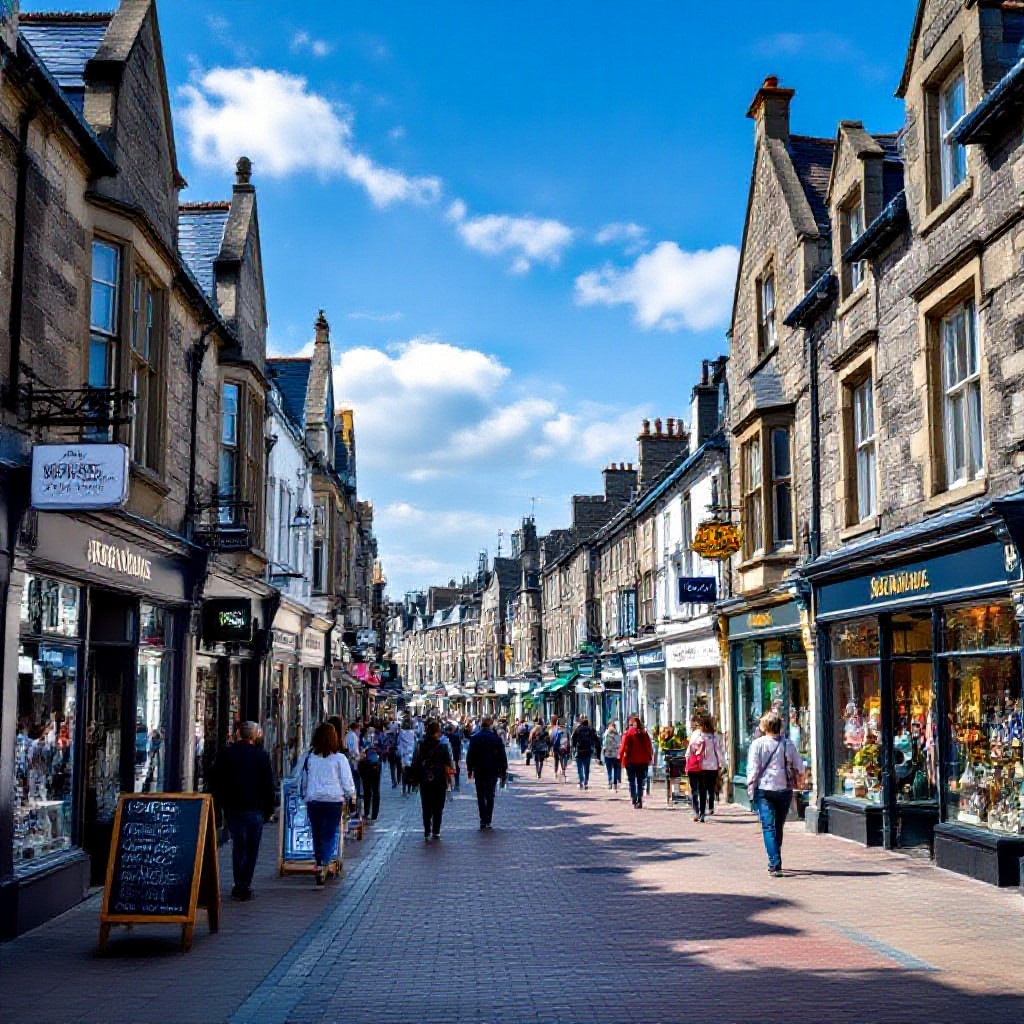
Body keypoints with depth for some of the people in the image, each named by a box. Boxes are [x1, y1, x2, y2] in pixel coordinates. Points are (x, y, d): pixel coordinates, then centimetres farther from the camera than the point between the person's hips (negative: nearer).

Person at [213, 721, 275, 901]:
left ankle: (239, 885, 10)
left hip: (233, 807, 2)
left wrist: (222, 804, 11)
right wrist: (269, 810, 4)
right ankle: (245, 885, 0)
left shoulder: (226, 753, 0)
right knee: (252, 848, 5)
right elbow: (268, 785, -3)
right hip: (255, 808, -2)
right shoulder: (261, 755, -6)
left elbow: (217, 782, 3)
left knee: (237, 845, 13)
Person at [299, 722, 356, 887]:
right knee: (330, 834, 1)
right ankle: (324, 865, -15)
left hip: (313, 801, 2)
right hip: (334, 800, -2)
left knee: (317, 834, 14)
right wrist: (351, 795, 16)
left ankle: (319, 865, 17)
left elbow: (302, 780, 11)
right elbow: (347, 782, -2)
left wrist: (304, 795, 26)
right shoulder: (339, 758, -6)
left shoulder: (308, 758, 2)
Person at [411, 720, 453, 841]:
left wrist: (417, 778, 6)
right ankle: (436, 832, 11)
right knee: (438, 808, 10)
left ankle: (427, 832, 0)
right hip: (439, 781, -1)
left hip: (424, 782, 1)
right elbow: (448, 764, -8)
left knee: (426, 807, 8)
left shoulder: (420, 746, -4)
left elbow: (415, 764, -2)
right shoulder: (443, 747, -10)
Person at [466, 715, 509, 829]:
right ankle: (488, 821, 5)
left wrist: (469, 770, 13)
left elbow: (469, 755, 3)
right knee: (490, 796, 9)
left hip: (479, 772, 0)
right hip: (493, 772, 0)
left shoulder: (474, 738, -3)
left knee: (481, 797, 7)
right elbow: (502, 757, -3)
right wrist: (503, 772, 5)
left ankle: (483, 820, 0)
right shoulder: (496, 738, -5)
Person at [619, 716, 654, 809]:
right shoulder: (645, 733, 3)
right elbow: (650, 746, 5)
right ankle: (640, 800, 5)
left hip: (631, 760, -3)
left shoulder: (628, 732, -8)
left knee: (632, 781, 6)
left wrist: (620, 757, -2)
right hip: (643, 760, 3)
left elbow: (624, 746, -11)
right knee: (641, 781, 11)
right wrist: (650, 758, 13)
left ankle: (634, 800, -6)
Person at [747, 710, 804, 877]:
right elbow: (799, 766, 2)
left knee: (768, 827, -3)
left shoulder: (757, 744, -8)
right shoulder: (788, 743, -2)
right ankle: (775, 862, 29)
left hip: (764, 789, -3)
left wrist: (751, 789, -1)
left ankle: (775, 865, -16)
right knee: (779, 826, 17)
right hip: (784, 789, 3)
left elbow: (752, 769, -8)